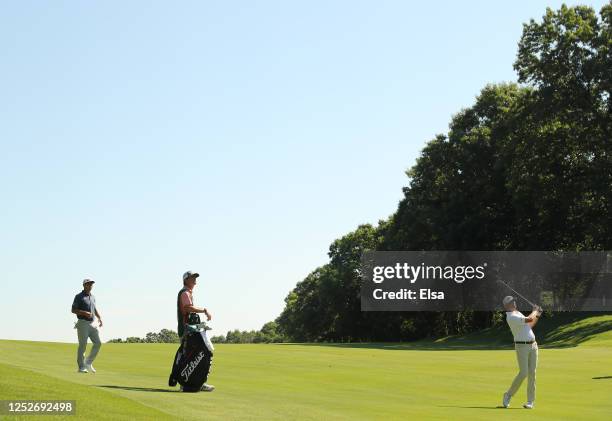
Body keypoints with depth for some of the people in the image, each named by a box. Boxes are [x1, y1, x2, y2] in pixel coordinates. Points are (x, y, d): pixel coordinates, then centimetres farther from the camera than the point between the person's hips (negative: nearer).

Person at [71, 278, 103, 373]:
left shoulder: (92, 297, 16)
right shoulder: (79, 296, -4)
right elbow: (73, 310, -9)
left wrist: (100, 318, 9)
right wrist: (84, 313, -21)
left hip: (93, 323, 6)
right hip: (83, 323, -6)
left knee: (98, 343, -2)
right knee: (83, 345, -4)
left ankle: (88, 363, 11)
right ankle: (81, 367, 3)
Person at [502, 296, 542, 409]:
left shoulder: (518, 313, 17)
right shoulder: (511, 317, -15)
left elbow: (529, 326, 27)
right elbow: (529, 319, -23)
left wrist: (537, 315, 16)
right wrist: (535, 311, -4)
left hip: (533, 345, 8)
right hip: (521, 346, -8)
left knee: (532, 373, 1)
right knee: (523, 373, -13)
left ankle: (530, 401, 5)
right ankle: (508, 395, 6)